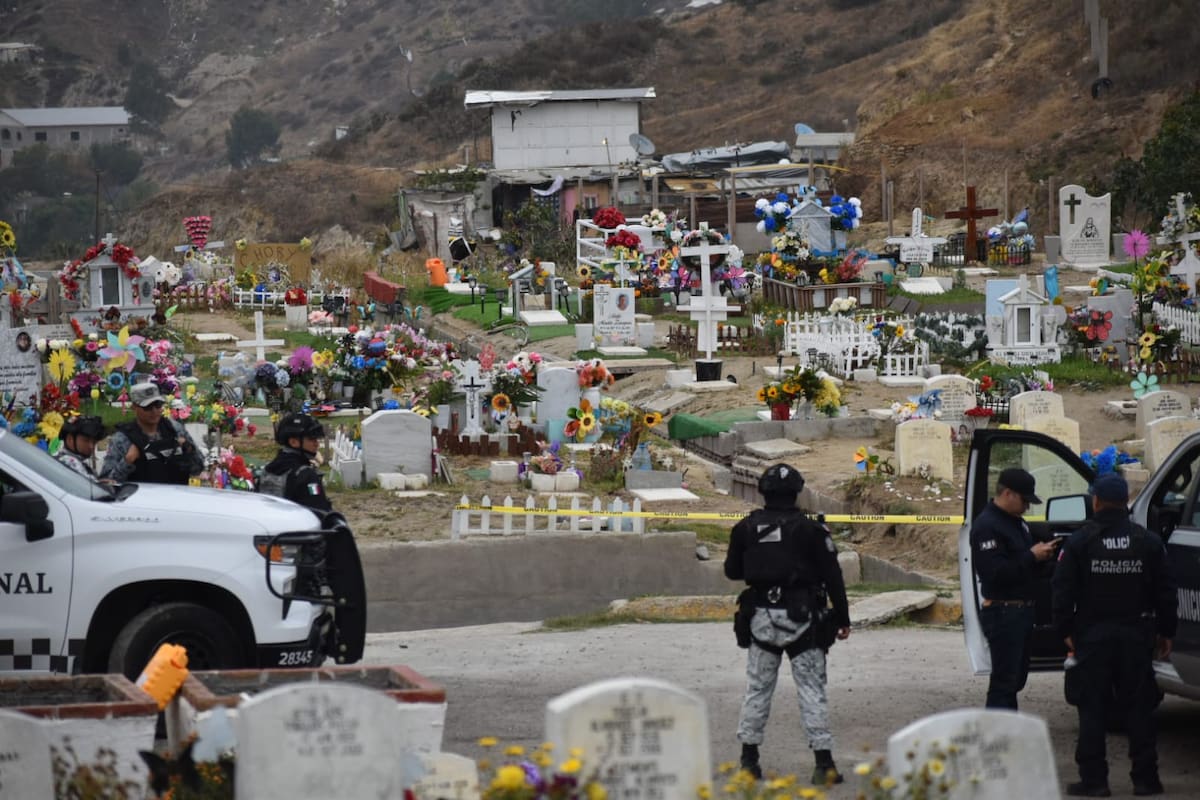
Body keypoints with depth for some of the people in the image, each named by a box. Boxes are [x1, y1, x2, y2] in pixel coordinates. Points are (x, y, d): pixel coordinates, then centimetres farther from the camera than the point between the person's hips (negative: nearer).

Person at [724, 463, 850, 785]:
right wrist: (843, 618, 2)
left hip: (761, 617, 3)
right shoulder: (809, 529, -8)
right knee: (812, 690, 0)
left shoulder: (746, 529, 0)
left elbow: (732, 571, 12)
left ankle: (749, 759, 14)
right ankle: (824, 762, -5)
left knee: (757, 689, 13)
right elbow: (832, 576, -6)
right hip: (801, 618, -3)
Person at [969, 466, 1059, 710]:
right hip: (1003, 613, -10)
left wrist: (1041, 553, 7)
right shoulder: (986, 526, -16)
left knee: (1015, 679, 15)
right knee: (1004, 682, -10)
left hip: (1022, 610, 10)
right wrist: (1032, 557, -21)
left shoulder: (1016, 522, 16)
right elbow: (994, 572, -25)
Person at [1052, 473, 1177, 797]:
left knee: (1092, 709, 2)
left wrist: (1065, 630, 2)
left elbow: (1063, 591, -6)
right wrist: (1165, 631, 14)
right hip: (1135, 634, 2)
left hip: (1093, 635, -2)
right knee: (1138, 708, 6)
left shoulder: (1079, 542, -5)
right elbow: (1165, 592, 6)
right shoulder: (1148, 542, 2)